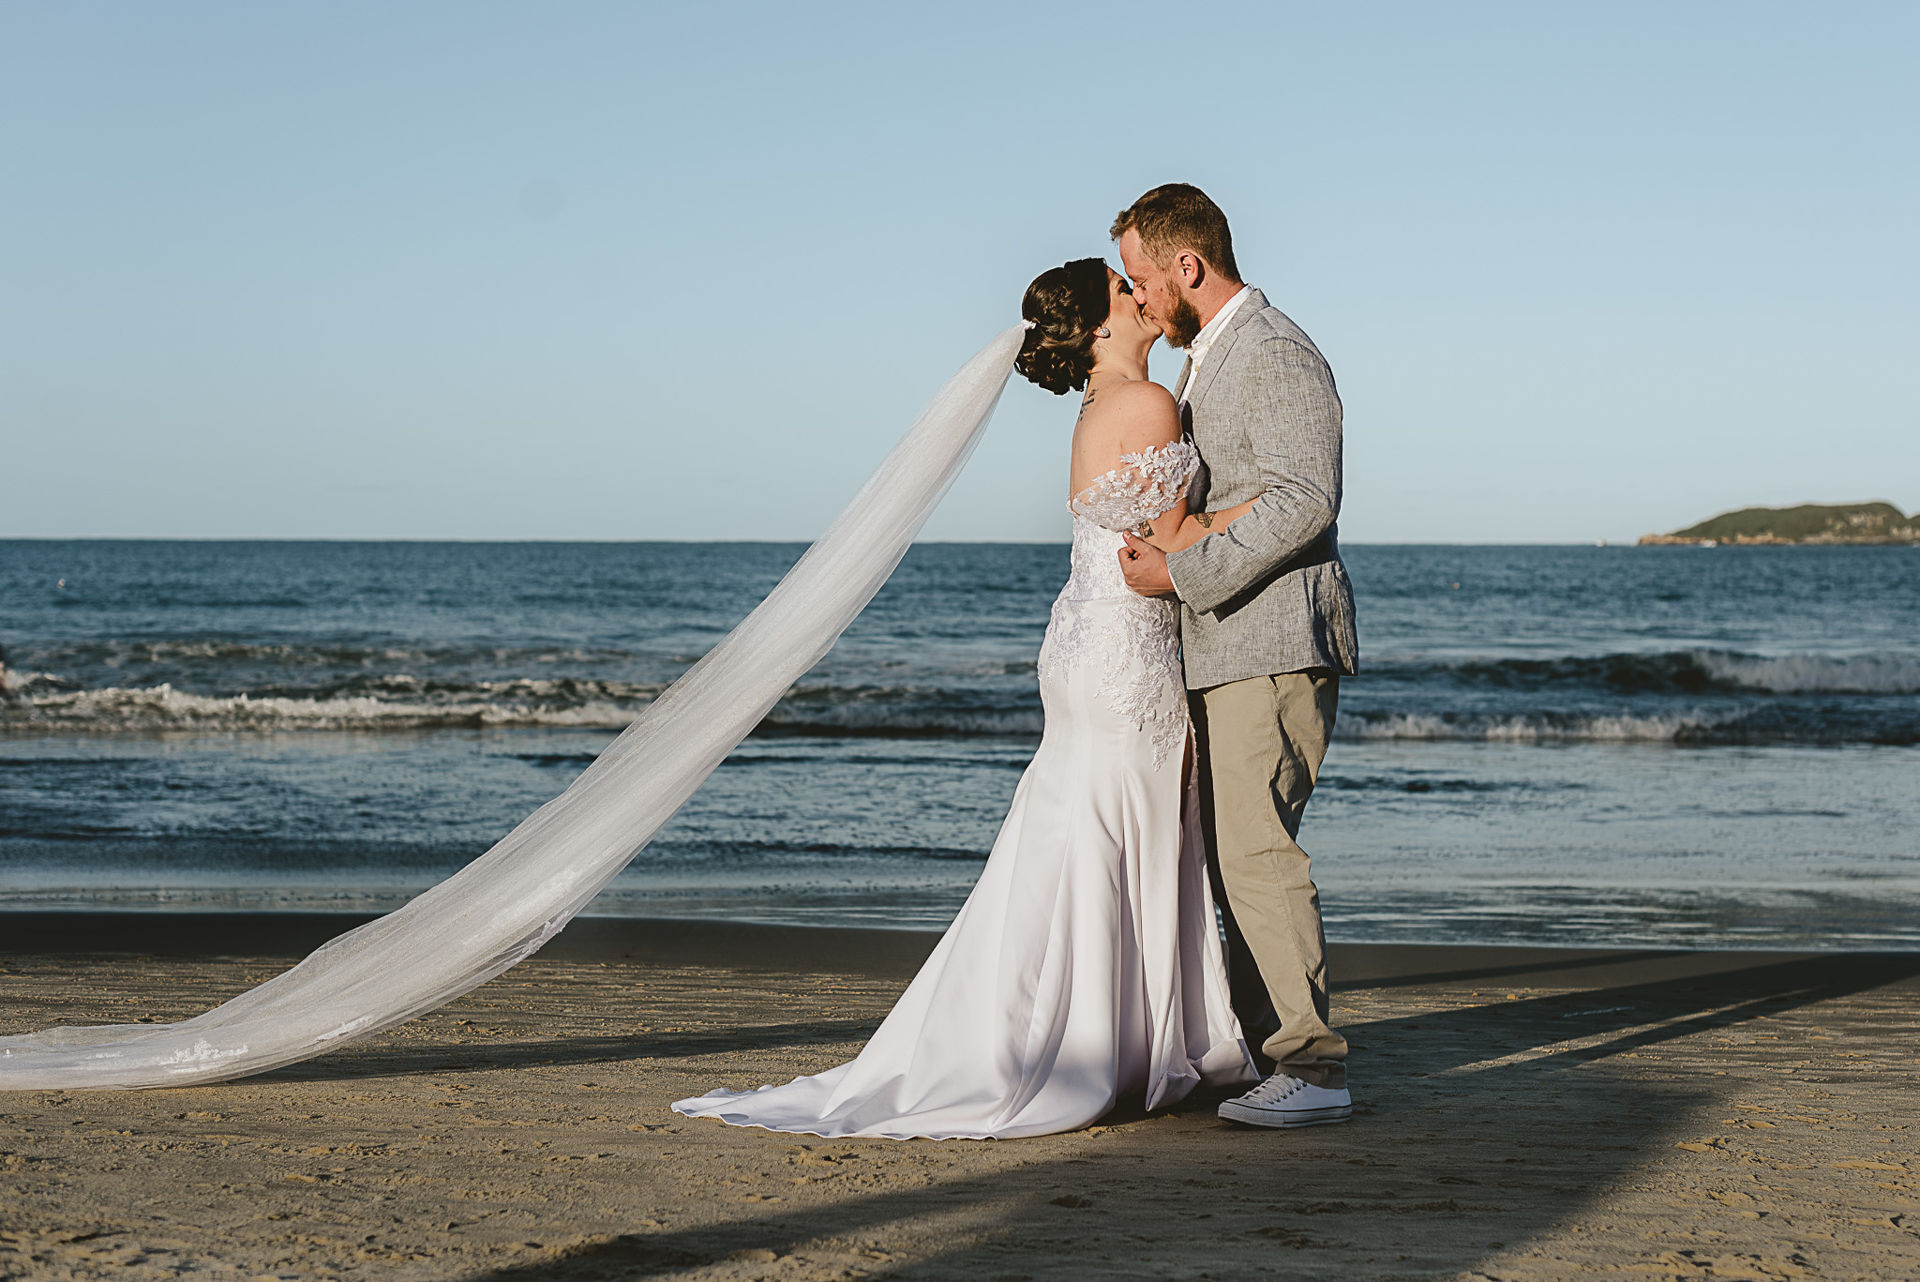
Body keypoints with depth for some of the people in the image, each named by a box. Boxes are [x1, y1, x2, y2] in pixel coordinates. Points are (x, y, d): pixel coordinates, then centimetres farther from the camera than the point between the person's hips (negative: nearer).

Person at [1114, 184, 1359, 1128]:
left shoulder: (1277, 357, -12)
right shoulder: (1202, 362, 20)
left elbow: (1304, 501, -21)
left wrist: (1183, 574, -20)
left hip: (1274, 644, -10)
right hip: (1223, 651, 10)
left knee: (1254, 848, -14)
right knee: (1231, 852, 10)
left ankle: (1313, 1068, -12)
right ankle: (1266, 1046, 15)